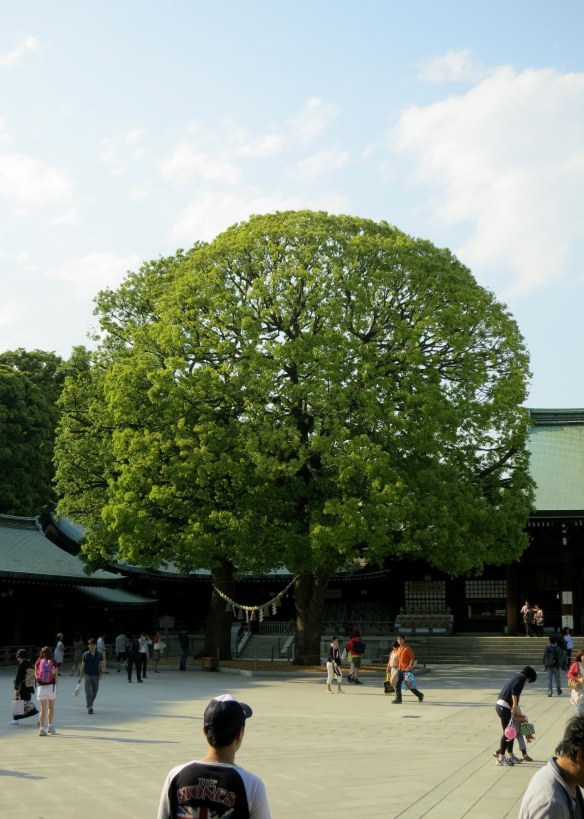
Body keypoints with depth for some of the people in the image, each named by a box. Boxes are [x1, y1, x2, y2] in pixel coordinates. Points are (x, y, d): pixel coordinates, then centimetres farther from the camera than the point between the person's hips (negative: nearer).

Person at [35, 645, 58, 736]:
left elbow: (36, 676, 3)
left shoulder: (38, 663, 0)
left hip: (41, 687, 0)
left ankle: (42, 729, -4)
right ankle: (50, 727, 24)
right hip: (51, 686, 0)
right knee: (51, 707, 19)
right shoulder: (54, 663, -1)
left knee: (43, 709, 2)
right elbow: (56, 676, 0)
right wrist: (55, 688, 9)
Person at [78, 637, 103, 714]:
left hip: (96, 676, 2)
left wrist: (100, 672, -8)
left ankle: (89, 704, 31)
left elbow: (101, 664, 8)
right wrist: (80, 677, -1)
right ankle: (89, 707, -8)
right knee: (88, 692, -8)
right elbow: (82, 666, 1)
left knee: (94, 693, 11)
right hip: (87, 675, -2)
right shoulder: (85, 655, -3)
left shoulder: (99, 654, 1)